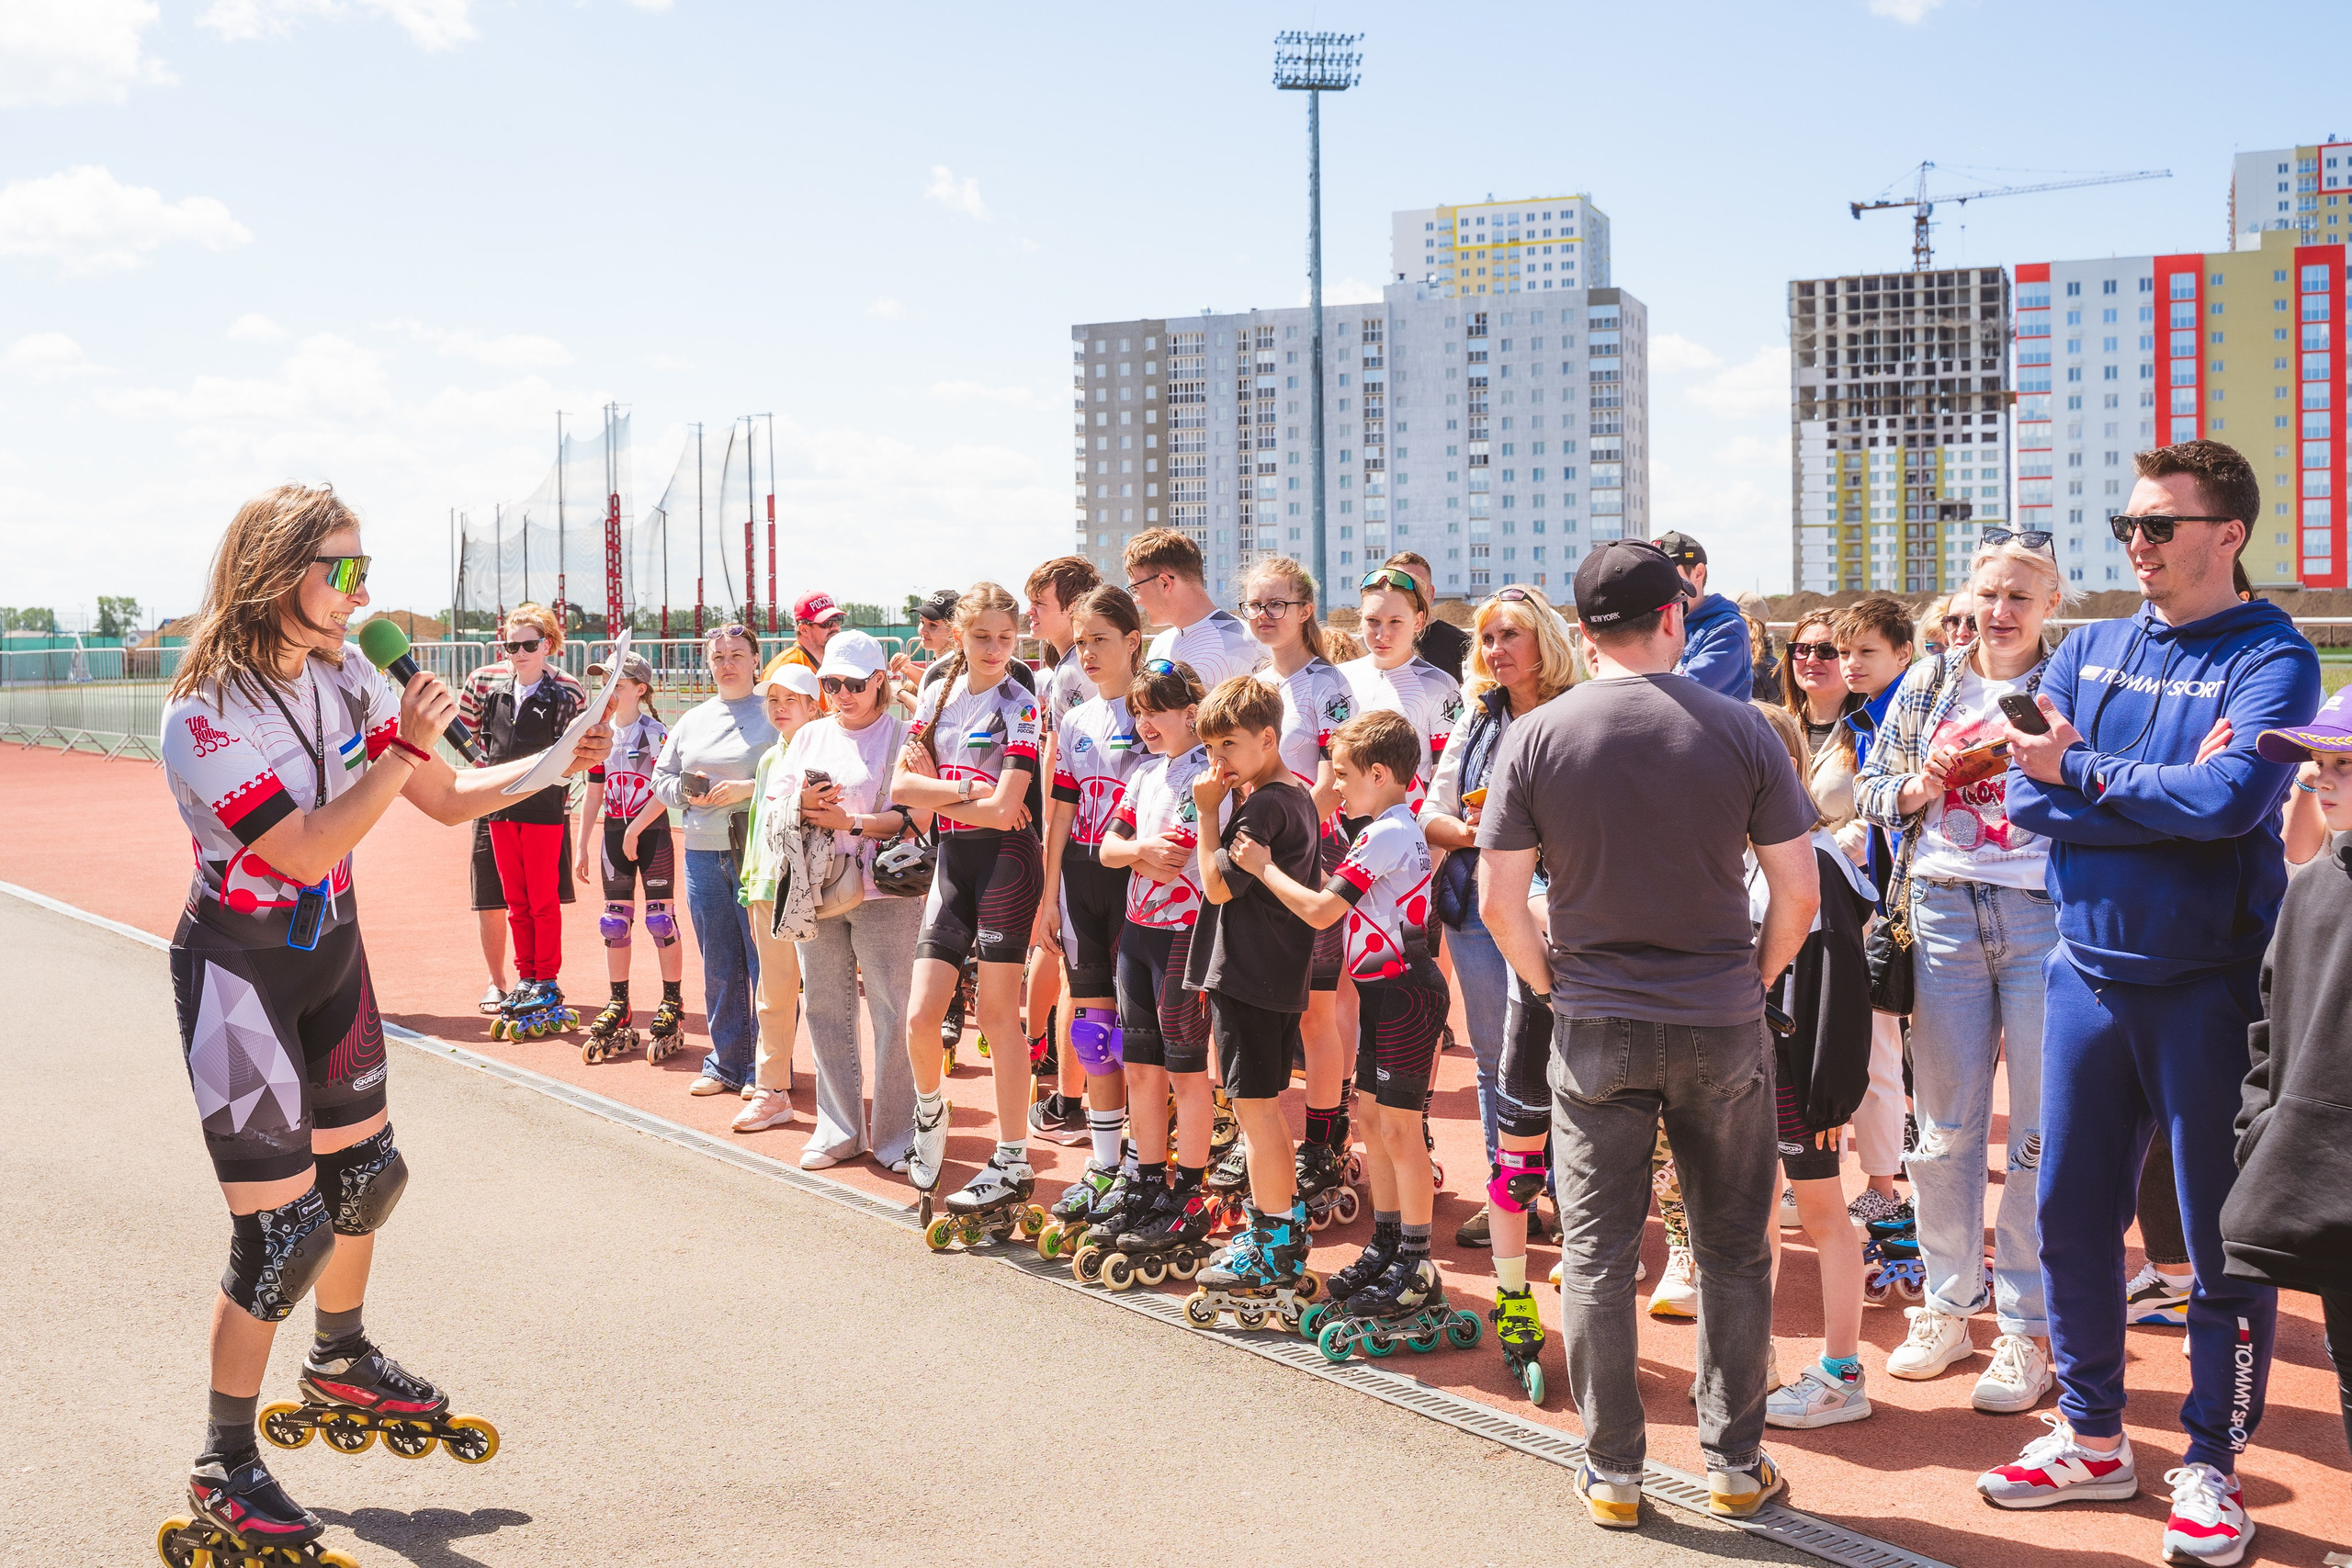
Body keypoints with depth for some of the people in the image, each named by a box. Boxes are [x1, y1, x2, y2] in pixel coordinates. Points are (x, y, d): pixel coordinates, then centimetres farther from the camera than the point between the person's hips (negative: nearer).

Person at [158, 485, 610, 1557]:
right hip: (240, 975, -7)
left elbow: (451, 798, 3)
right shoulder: (207, 715, -23)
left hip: (331, 957, 7)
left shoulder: (345, 676, -2)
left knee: (362, 1171, 19)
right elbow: (307, 851, -28)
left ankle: (341, 1369, 44)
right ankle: (225, 1475, 9)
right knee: (282, 1227, -7)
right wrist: (405, 751, -27)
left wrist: (558, 760, -10)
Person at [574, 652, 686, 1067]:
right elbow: (594, 793, 14)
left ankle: (672, 1007, 4)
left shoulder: (656, 733, -9)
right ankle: (619, 1009, 16)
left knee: (660, 919, -4)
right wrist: (583, 846, 12)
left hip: (652, 833, -6)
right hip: (613, 833, 6)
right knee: (615, 922, 7)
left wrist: (635, 830, -17)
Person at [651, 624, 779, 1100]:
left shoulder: (774, 714, -1)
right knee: (718, 965, 10)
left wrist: (747, 788, -18)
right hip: (703, 854, 5)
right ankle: (725, 1063, 18)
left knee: (765, 961, -4)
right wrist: (685, 792, 0)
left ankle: (767, 1066, 5)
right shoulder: (691, 721, 17)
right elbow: (661, 776, 21)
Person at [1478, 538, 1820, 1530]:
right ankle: (1735, 1465, 21)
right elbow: (1799, 892, -4)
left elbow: (1499, 903, -6)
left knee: (1596, 1254, 9)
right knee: (1733, 1252, 13)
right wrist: (1752, 981, 11)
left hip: (1594, 1029, 0)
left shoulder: (1536, 738, -6)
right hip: (1724, 1026, 0)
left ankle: (1613, 1474, 16)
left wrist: (1557, 990, 9)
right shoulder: (1739, 730, -6)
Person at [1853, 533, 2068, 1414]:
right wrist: (1923, 786, -5)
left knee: (2041, 1134, 0)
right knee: (1945, 1127, 8)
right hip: (1943, 911, 3)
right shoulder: (1928, 684, 12)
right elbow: (1870, 792, 14)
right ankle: (1947, 1307, 22)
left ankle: (2026, 1329, 10)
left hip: (2043, 915, -3)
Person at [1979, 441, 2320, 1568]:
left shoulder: (2270, 659, -7)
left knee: (2223, 1231, 4)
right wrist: (2166, 789, -15)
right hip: (2089, 968, 5)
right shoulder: (2087, 652, 8)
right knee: (2071, 1212, 10)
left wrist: (2085, 771, -11)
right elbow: (2028, 797, -4)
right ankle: (2091, 1438, 26)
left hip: (2210, 979, -5)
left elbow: (2231, 800, -23)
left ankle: (2210, 1463, 17)